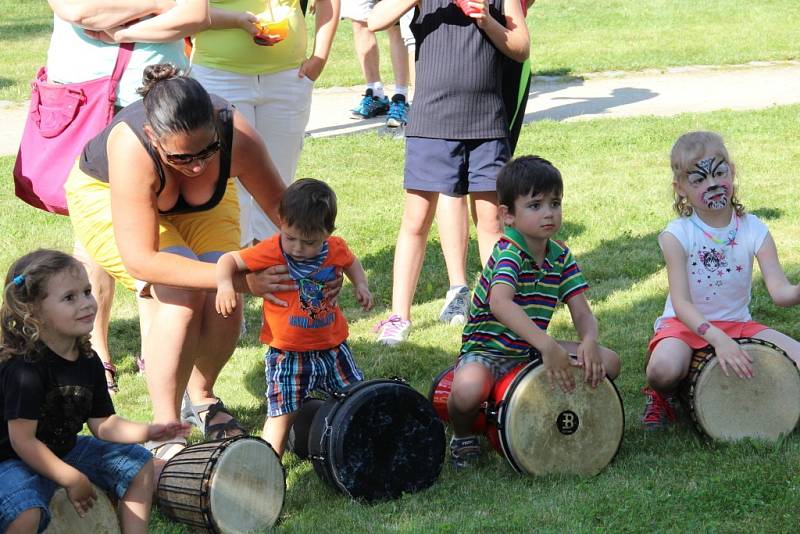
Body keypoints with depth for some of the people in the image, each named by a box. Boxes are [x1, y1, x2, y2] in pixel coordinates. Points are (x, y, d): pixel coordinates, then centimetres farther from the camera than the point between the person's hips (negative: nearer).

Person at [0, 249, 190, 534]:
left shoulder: (88, 361, -2)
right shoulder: (24, 368, -28)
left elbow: (102, 423, 5)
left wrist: (146, 432, -12)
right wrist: (73, 480, -24)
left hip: (63, 450, 9)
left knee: (140, 464, 10)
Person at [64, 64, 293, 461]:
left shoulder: (236, 134, -36)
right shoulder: (132, 149, -44)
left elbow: (279, 204, -17)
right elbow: (140, 260, -42)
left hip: (200, 202, 3)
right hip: (107, 197, -3)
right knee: (181, 296, -25)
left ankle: (202, 397, 15)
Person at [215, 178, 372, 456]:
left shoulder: (336, 248, -4)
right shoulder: (271, 251, -17)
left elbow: (351, 262, 20)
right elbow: (230, 260, -12)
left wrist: (360, 285, 2)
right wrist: (224, 284, -32)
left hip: (332, 346, 5)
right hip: (288, 352, -4)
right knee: (283, 410, -12)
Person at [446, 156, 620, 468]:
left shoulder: (561, 256, 0)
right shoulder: (508, 253, -22)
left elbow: (582, 313, -3)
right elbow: (500, 304, -42)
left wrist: (589, 342, -28)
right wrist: (547, 346, -51)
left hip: (532, 349, 7)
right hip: (487, 350, -7)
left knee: (608, 363, -8)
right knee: (467, 392, -39)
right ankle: (463, 436, -2)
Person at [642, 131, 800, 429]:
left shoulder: (753, 229, -6)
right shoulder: (677, 235, -13)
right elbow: (681, 303, -20)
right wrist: (717, 339, -36)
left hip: (738, 324, 3)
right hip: (686, 325, -3)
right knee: (664, 368, -36)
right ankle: (661, 395, 2)